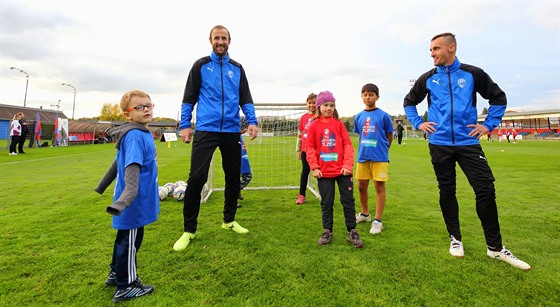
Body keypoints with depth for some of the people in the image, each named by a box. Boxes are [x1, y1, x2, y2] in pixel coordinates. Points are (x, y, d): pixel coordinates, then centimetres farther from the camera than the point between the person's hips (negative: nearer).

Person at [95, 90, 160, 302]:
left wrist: (102, 186, 29)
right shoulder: (135, 135, -19)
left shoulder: (141, 133, 9)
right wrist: (129, 195, -45)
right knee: (130, 240, 5)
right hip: (135, 200, -9)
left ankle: (116, 274, 41)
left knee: (125, 237, 23)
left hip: (137, 198, 9)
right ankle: (125, 287, 22)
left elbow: (118, 162, 19)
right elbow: (132, 166, -33)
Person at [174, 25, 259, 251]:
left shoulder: (237, 68, 15)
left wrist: (252, 121, -4)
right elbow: (189, 97, 7)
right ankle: (189, 230, 6)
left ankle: (229, 220, 26)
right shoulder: (200, 65, 9)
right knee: (196, 178, -9)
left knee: (233, 177, 8)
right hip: (206, 130, -3)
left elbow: (246, 98, 11)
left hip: (232, 131, 3)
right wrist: (184, 125, -1)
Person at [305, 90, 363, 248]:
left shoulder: (339, 124, 3)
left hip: (342, 170, 1)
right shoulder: (314, 126, 1)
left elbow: (348, 145, 0)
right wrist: (314, 167, -8)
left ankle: (352, 232, 21)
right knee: (326, 203, 10)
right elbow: (309, 148, -1)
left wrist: (348, 165, -9)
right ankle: (327, 232, 24)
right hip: (324, 172, 0)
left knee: (348, 201, 7)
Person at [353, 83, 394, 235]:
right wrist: (365, 149, 13)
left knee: (379, 187, 2)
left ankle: (377, 221, 12)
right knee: (361, 186, 12)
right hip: (363, 156, 4)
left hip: (379, 157, -4)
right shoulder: (359, 117, 7)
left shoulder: (384, 115, -4)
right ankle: (365, 214, 33)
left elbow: (389, 136, 5)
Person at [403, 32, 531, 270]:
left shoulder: (473, 74, 5)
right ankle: (455, 238, 23)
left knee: (486, 189, -3)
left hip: (468, 142, 0)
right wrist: (418, 123, 6)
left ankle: (495, 246, 13)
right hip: (440, 144, 1)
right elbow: (409, 102, 18)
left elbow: (499, 98, 14)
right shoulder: (428, 79, 6)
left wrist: (489, 125, 5)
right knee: (447, 192, 7)